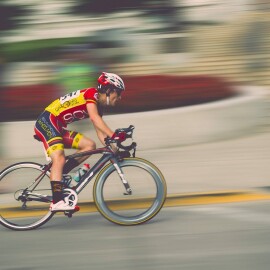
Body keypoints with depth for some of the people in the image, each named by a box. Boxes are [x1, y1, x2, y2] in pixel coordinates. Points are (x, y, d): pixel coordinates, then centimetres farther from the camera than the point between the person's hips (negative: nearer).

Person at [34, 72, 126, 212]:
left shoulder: (99, 105, 14)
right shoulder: (91, 94, -14)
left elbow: (100, 130, 14)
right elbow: (94, 118, -30)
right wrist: (113, 136, -36)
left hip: (58, 127, 10)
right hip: (46, 121, -10)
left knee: (89, 145, 1)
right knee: (59, 158, -24)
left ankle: (59, 175, 0)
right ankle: (57, 202, -28)